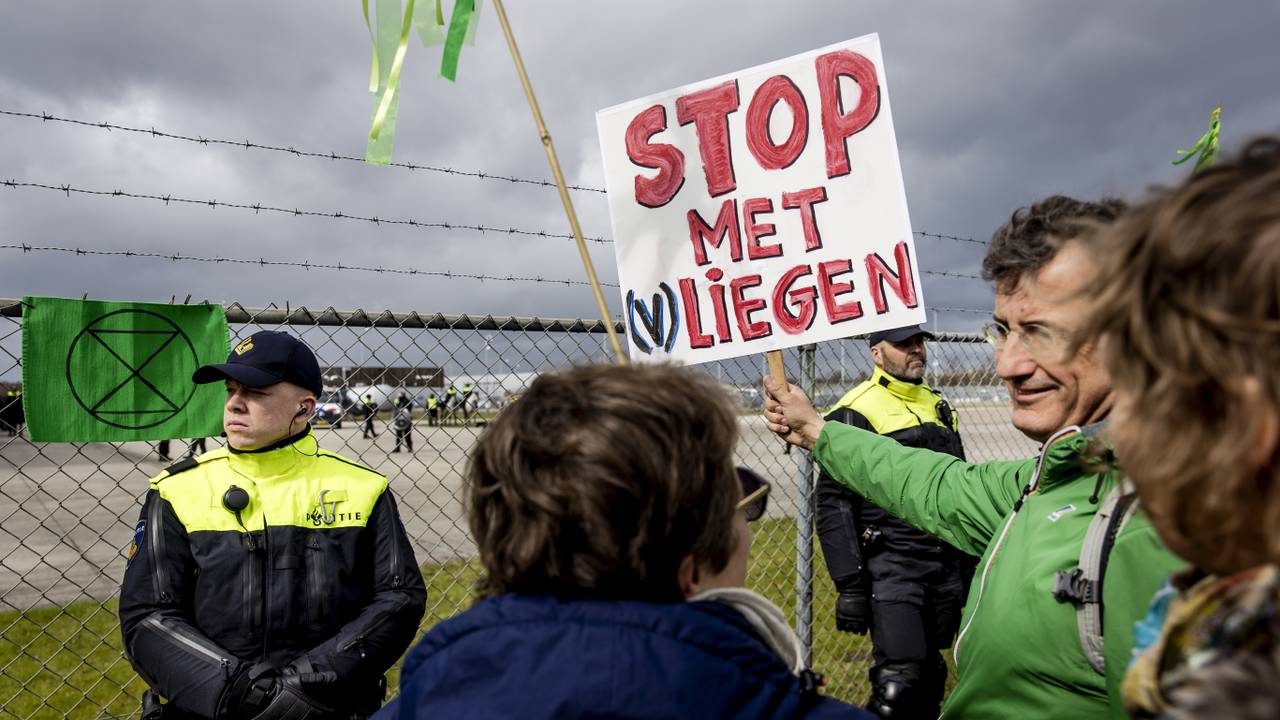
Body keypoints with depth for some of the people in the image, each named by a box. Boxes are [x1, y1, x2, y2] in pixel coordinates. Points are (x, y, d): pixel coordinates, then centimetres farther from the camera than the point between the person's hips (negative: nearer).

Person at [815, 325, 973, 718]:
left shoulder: (940, 406, 15)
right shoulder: (855, 412, -8)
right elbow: (833, 504, -13)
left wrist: (969, 566, 18)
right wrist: (850, 586, -17)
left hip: (946, 568, 7)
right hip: (891, 569, -7)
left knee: (931, 678, 13)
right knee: (899, 682, -11)